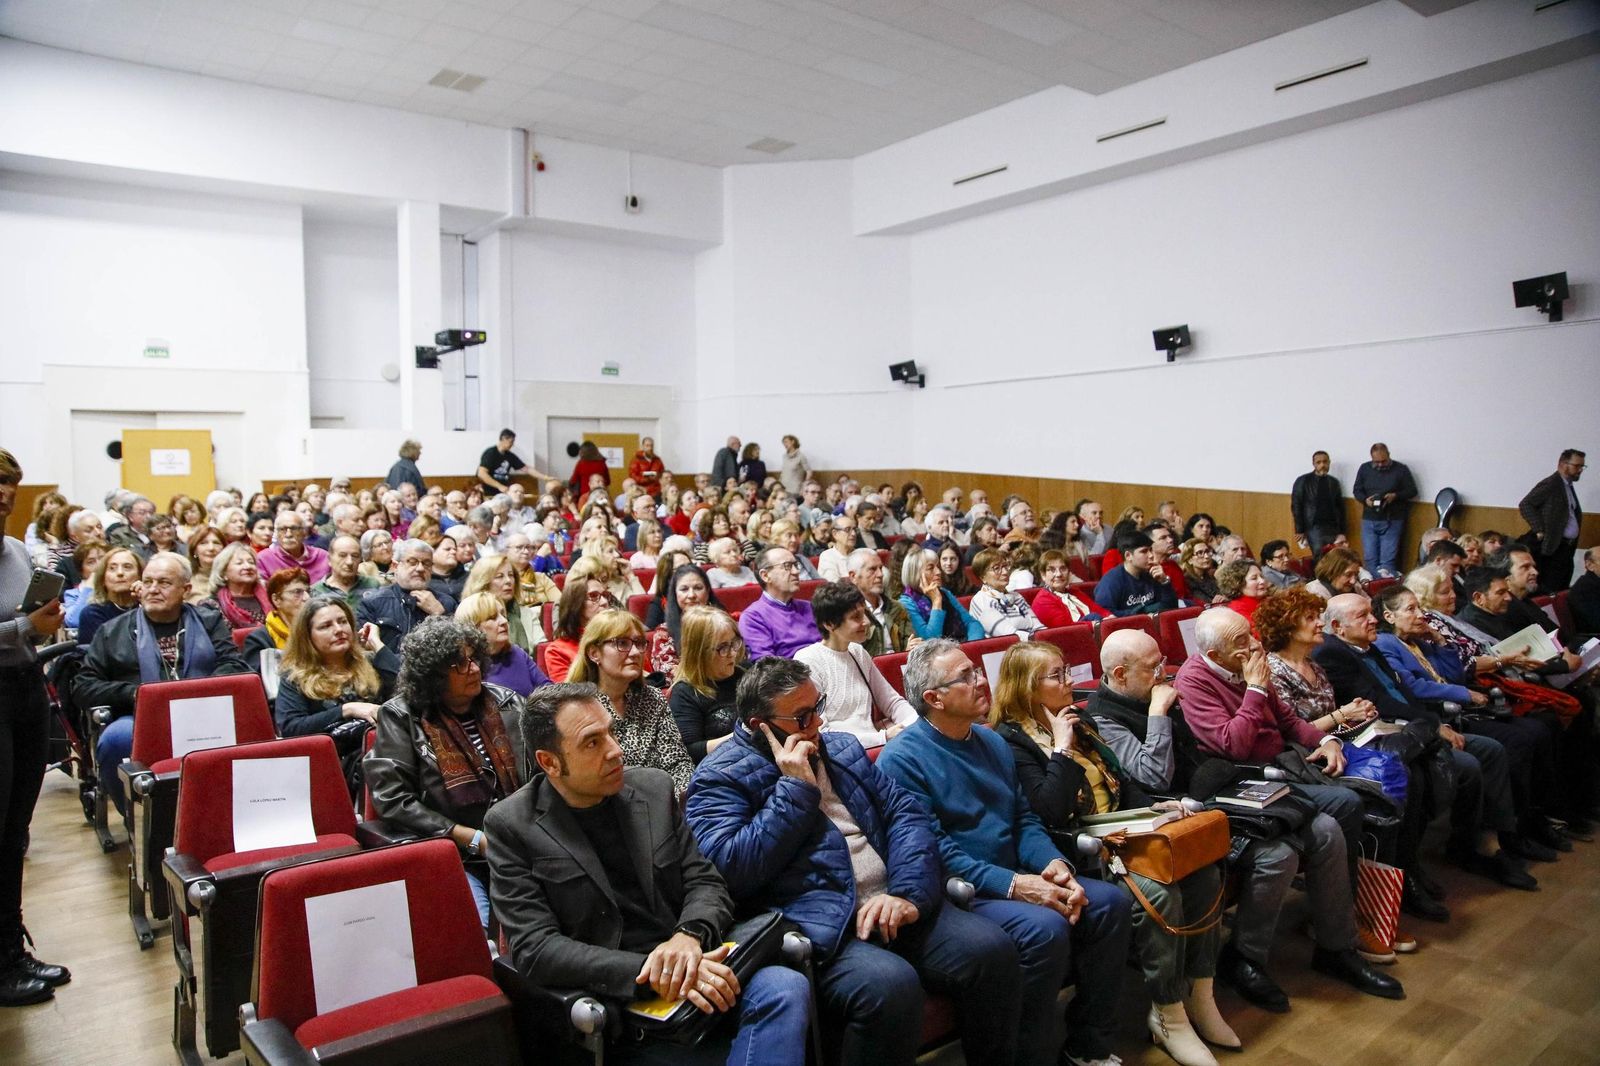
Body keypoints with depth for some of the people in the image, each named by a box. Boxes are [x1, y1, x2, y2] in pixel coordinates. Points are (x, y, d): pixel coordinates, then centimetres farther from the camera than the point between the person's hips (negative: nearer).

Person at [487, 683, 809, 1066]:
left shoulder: (652, 787, 7)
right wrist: (648, 971, -22)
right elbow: (535, 949, -10)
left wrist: (689, 936, -16)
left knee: (787, 988, -26)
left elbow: (706, 883, 8)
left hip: (693, 978, 5)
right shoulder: (511, 825, -3)